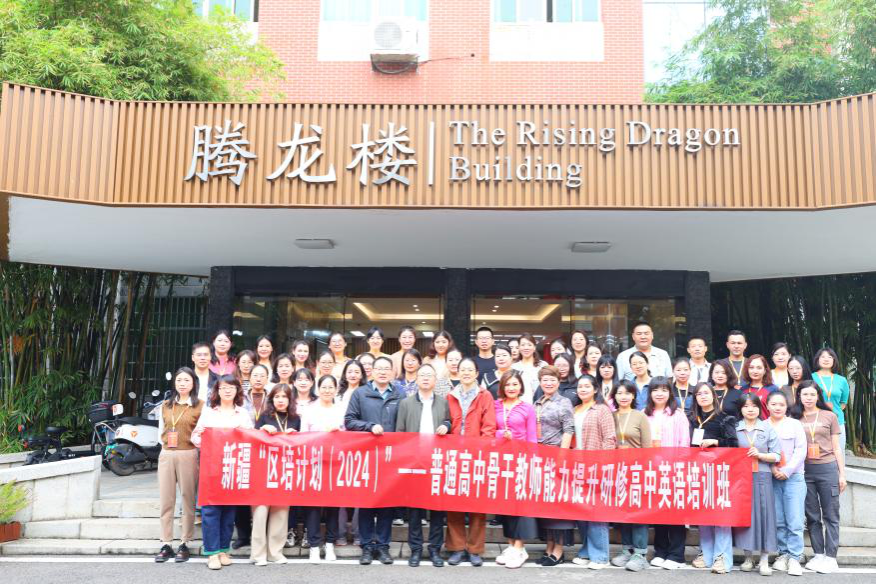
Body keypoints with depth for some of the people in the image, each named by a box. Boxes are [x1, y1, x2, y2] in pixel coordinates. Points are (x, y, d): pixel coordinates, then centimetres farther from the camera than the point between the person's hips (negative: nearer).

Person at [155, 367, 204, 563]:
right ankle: (166, 544, 11)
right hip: (166, 455, 4)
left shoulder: (200, 406, 1)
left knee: (188, 501, 1)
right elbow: (161, 430, 20)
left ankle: (185, 544, 10)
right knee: (165, 501, 4)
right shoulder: (166, 405, 14)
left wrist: (195, 440, -13)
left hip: (188, 456, -4)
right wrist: (166, 443, 6)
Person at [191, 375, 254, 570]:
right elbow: (195, 435, 7)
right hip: (211, 464, -1)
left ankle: (224, 549, 14)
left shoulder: (243, 414, 12)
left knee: (229, 508, 4)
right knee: (210, 508, -7)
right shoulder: (208, 411, 11)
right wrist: (201, 441, -13)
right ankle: (212, 552, -3)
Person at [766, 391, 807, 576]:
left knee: (795, 521, -5)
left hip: (793, 478, -1)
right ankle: (783, 554, 14)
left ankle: (794, 558, 0)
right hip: (771, 478, 1)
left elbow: (801, 451, -2)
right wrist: (772, 468, -12)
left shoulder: (795, 424, 4)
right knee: (778, 521, 4)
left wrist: (787, 471, -10)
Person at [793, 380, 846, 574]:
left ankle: (831, 557, 6)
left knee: (830, 515, 1)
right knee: (812, 516, 8)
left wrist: (842, 474, 2)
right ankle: (818, 554, 17)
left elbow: (836, 447, 6)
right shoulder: (795, 419, 6)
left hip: (827, 469, -1)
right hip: (804, 471, 2)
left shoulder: (829, 416, 4)